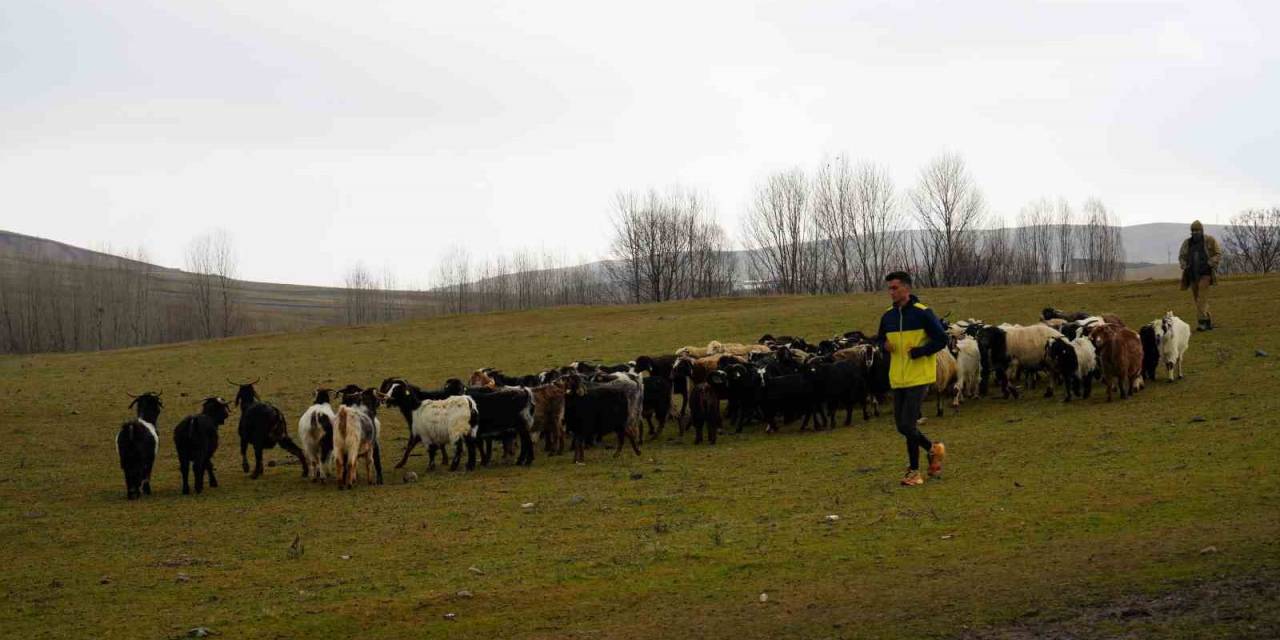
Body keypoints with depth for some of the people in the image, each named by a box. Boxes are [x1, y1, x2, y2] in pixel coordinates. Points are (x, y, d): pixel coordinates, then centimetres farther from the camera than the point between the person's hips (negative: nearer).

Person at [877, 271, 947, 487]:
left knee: (907, 425, -11)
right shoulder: (887, 316, 8)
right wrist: (885, 346, -3)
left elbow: (941, 340, -9)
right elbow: (882, 339, 20)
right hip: (898, 378, 7)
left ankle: (914, 471, 2)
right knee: (902, 426, 9)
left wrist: (918, 352, -17)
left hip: (918, 378, -7)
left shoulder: (923, 313, -11)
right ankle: (933, 449, 32)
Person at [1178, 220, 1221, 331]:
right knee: (1197, 299, 7)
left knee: (1202, 298, -17)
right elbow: (1181, 256, 18)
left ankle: (1203, 322, -20)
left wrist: (1209, 263, -16)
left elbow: (1218, 254, 0)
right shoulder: (1187, 243, 7)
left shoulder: (1210, 241, -3)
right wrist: (1184, 266, -2)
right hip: (1192, 275, 5)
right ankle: (1209, 322, 18)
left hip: (1205, 274, -5)